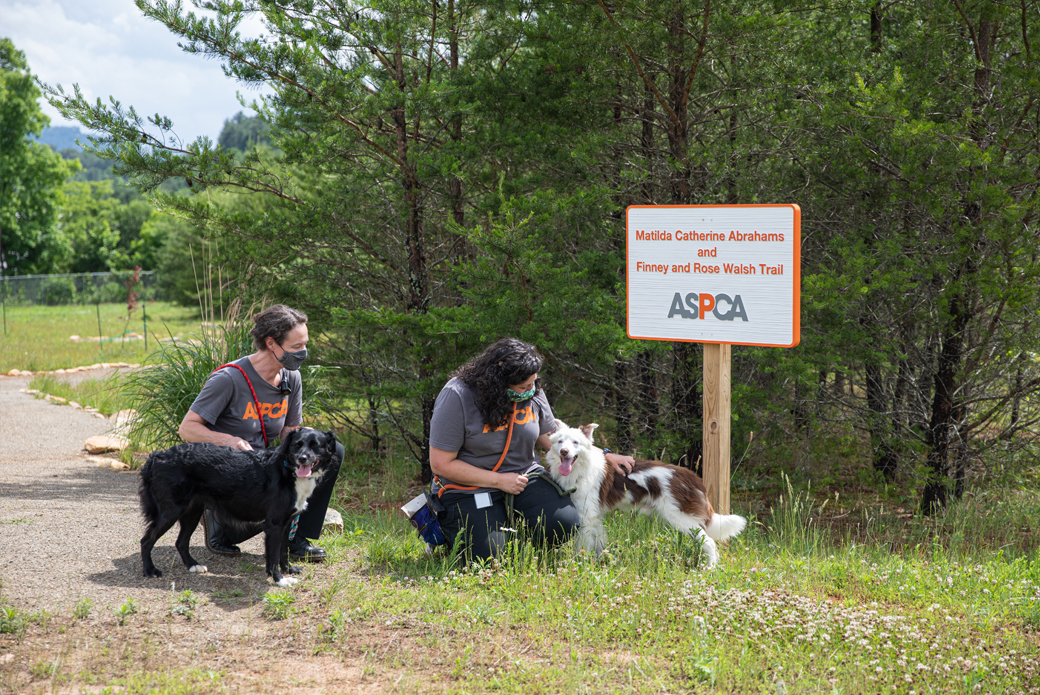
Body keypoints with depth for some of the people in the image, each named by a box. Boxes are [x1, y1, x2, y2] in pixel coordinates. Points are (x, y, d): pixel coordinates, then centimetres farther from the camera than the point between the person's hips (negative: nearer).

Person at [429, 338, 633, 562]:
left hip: (524, 478, 5)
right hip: (470, 490, -4)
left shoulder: (532, 392, -1)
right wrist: (499, 481, -18)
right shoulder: (457, 396, -20)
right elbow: (441, 464, -18)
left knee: (564, 526, -19)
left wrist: (604, 456, 5)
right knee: (491, 558, -22)